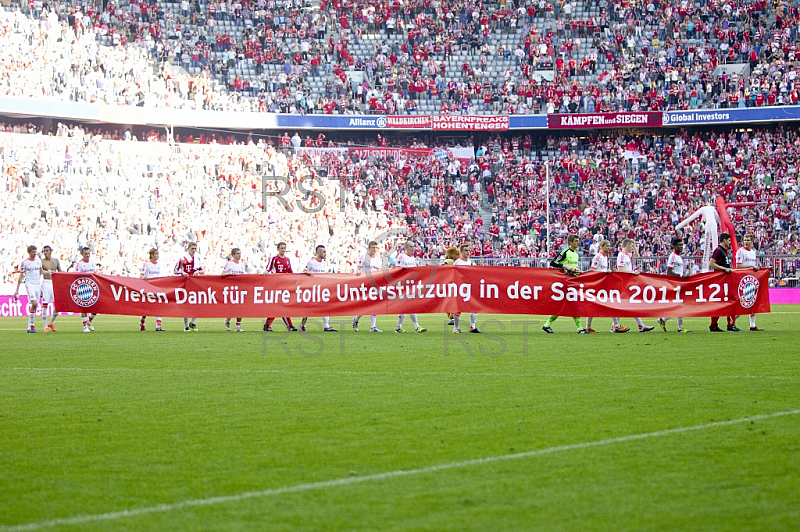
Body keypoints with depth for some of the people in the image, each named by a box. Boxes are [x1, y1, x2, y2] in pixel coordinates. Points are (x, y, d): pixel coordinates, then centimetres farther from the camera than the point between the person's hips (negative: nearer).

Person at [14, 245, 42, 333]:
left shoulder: (38, 261, 11)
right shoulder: (24, 263, -1)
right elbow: (21, 277, 2)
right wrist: (17, 290, 1)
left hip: (38, 285, 5)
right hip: (29, 284, -5)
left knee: (35, 306, 1)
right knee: (34, 303, -21)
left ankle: (30, 327, 6)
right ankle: (32, 325, -13)